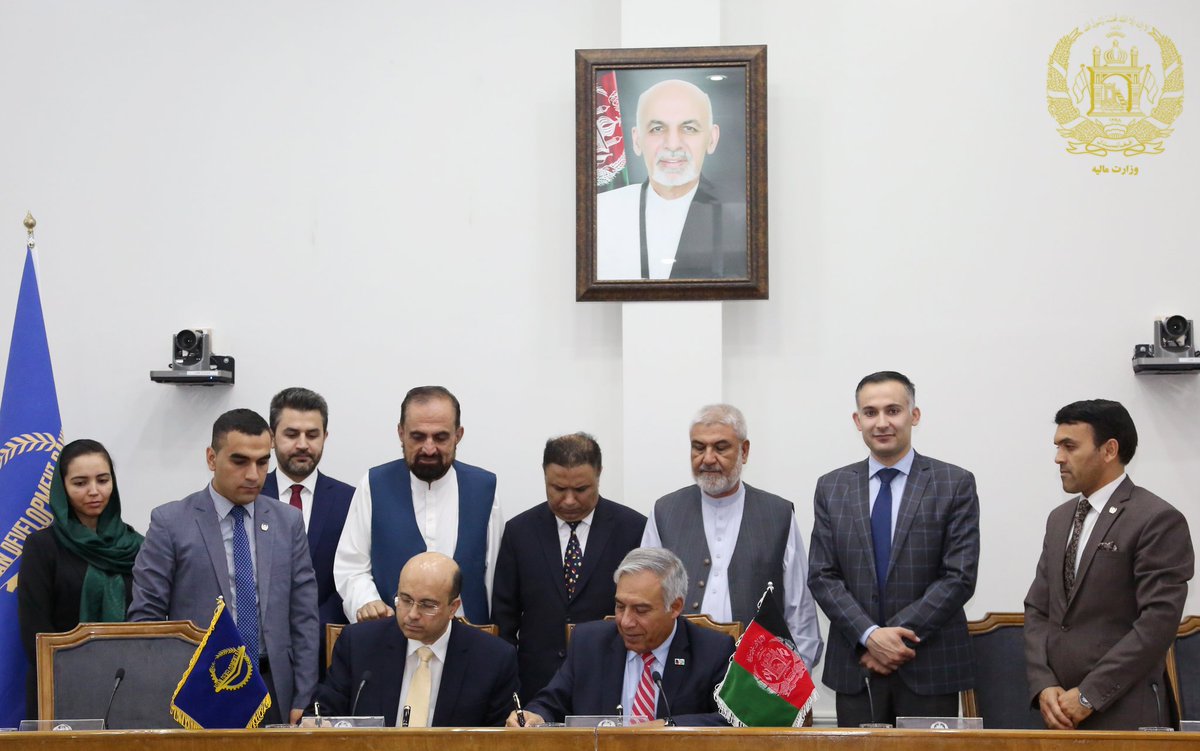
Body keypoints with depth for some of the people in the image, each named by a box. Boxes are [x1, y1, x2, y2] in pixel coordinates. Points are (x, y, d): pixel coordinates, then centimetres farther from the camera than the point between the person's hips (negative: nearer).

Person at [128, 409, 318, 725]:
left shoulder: (288, 522, 8)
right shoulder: (170, 522, -1)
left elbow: (303, 617, 7)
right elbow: (145, 616, -2)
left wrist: (302, 701, 1)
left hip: (272, 690, 3)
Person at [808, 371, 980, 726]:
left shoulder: (955, 484, 0)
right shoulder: (832, 488, 8)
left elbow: (960, 576, -6)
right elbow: (822, 577, 3)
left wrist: (897, 635, -12)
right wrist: (870, 635, -11)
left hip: (931, 669, -2)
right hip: (854, 668, 2)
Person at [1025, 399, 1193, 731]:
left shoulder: (1159, 521, -9)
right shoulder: (1059, 519, 14)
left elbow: (1157, 623, -15)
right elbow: (1038, 609, 12)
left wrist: (1088, 695, -16)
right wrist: (1043, 686, -4)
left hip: (1122, 715, -6)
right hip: (1062, 711, 6)